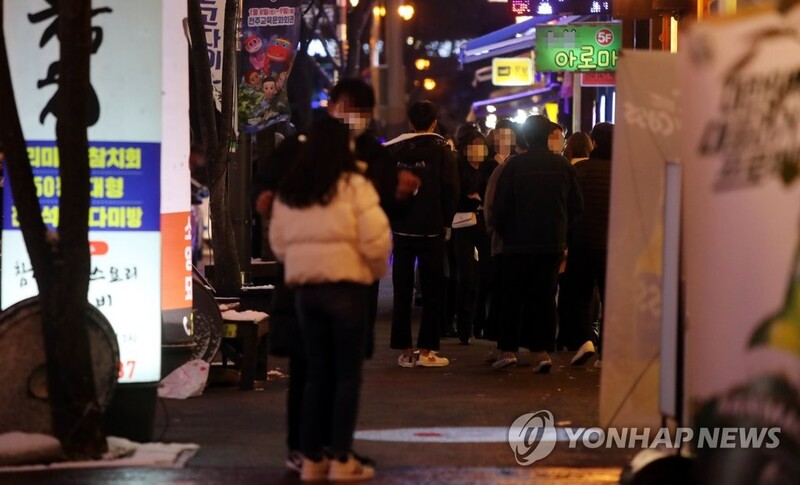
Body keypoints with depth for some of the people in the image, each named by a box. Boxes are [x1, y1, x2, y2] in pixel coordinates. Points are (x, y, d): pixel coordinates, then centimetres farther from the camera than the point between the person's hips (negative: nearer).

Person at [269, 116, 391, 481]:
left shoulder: (288, 191, 9)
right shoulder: (353, 186, -9)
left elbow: (278, 243, 11)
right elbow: (376, 239, -14)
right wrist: (377, 270, 3)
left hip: (304, 288, 5)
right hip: (345, 286, -5)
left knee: (317, 374, 12)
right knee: (347, 375, 2)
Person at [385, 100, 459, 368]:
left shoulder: (393, 149, 2)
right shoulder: (441, 148, -6)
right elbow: (450, 188, -9)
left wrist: (391, 218, 11)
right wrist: (446, 220, 3)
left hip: (401, 228, 3)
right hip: (431, 228, -3)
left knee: (402, 290, 7)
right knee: (432, 290, 4)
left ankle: (405, 350, 6)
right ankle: (426, 350, 0)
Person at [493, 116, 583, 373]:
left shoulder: (515, 165, -8)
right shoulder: (563, 166, 0)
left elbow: (500, 207, -7)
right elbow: (577, 206, 5)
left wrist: (504, 233, 9)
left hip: (519, 243, -2)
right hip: (553, 243, 2)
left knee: (514, 296, 7)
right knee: (545, 296, 6)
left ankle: (508, 349, 5)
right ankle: (541, 350, 0)